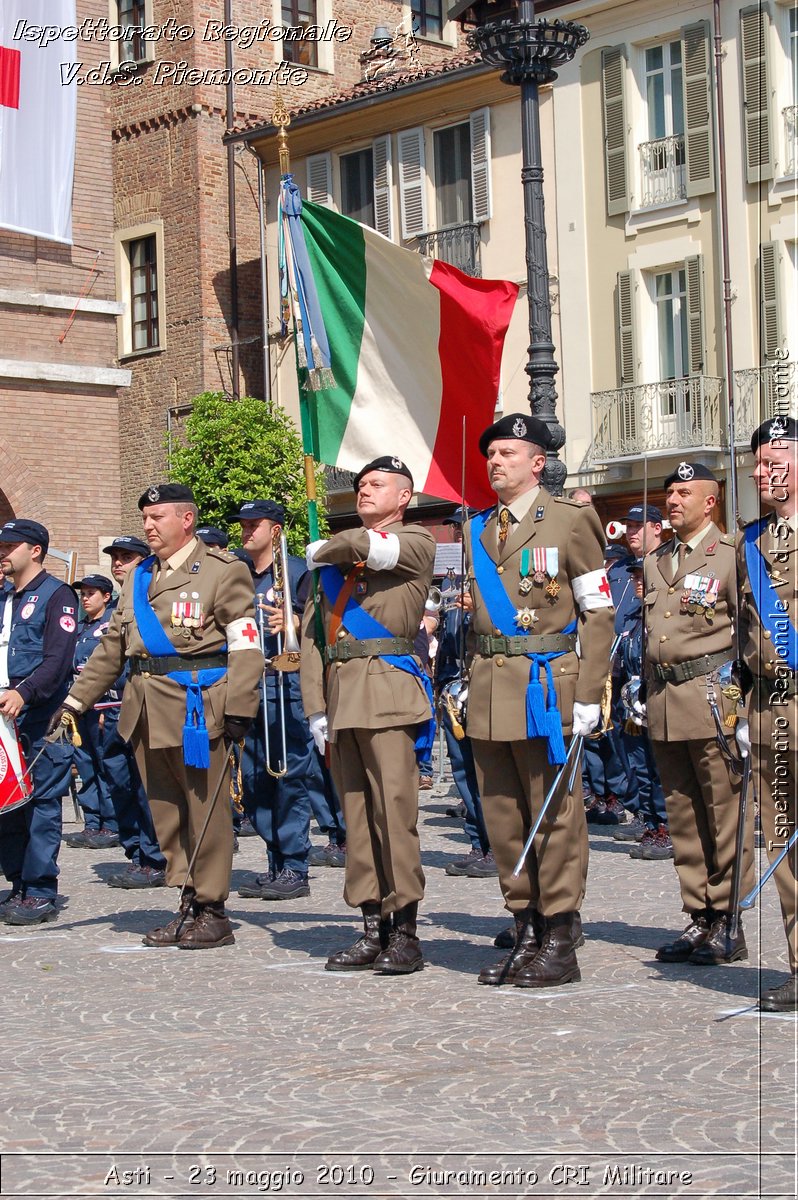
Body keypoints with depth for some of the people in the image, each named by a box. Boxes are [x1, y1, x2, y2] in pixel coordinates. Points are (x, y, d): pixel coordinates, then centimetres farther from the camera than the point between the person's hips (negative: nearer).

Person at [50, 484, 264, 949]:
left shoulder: (222, 571, -3)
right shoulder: (140, 577, 18)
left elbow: (246, 645, -10)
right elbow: (113, 647, 19)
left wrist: (238, 710, -19)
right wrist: (75, 701, 13)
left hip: (196, 711, -7)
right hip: (148, 714, 7)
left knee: (204, 811, -2)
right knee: (166, 814, 9)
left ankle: (212, 910, 6)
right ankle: (189, 905, 17)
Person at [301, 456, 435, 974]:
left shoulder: (415, 542, 5)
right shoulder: (335, 559, 22)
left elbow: (368, 547, -17)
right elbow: (312, 631, 16)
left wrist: (323, 551, 4)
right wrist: (316, 707, 6)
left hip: (387, 692, -6)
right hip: (340, 693, 6)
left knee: (394, 809, -10)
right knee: (356, 814, 5)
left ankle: (405, 932, -6)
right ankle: (374, 927, 9)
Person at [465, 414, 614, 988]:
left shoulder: (571, 520, -1)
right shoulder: (477, 531, 15)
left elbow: (599, 613, -4)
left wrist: (589, 697, -10)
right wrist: (472, 683, 12)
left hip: (546, 687, -6)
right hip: (489, 696, 6)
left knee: (555, 818, -2)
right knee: (504, 821, 8)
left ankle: (561, 944, 4)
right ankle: (527, 933, 18)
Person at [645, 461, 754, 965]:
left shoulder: (731, 554, -3)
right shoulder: (657, 560, 18)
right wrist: (652, 695, 14)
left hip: (713, 697, -7)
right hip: (665, 705, 7)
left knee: (726, 814, -4)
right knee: (683, 816, 9)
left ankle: (729, 924, 0)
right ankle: (699, 919, 15)